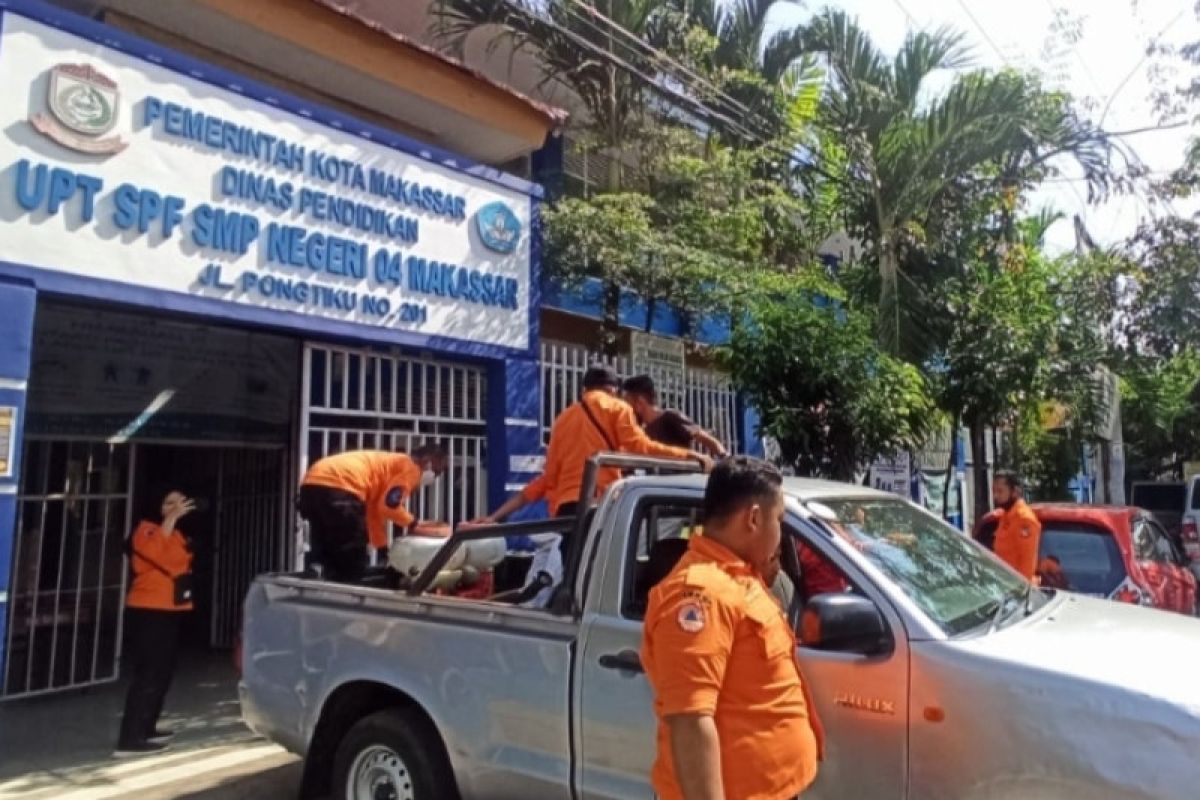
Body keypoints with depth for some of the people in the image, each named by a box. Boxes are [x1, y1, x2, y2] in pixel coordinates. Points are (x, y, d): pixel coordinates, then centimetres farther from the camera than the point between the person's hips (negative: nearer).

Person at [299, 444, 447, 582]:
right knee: (352, 563, 1)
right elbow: (389, 504, -6)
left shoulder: (392, 463, 33)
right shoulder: (410, 467, 7)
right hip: (337, 488, -9)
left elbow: (375, 510, 35)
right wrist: (412, 524, 12)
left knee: (331, 559, 18)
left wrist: (383, 550, 37)